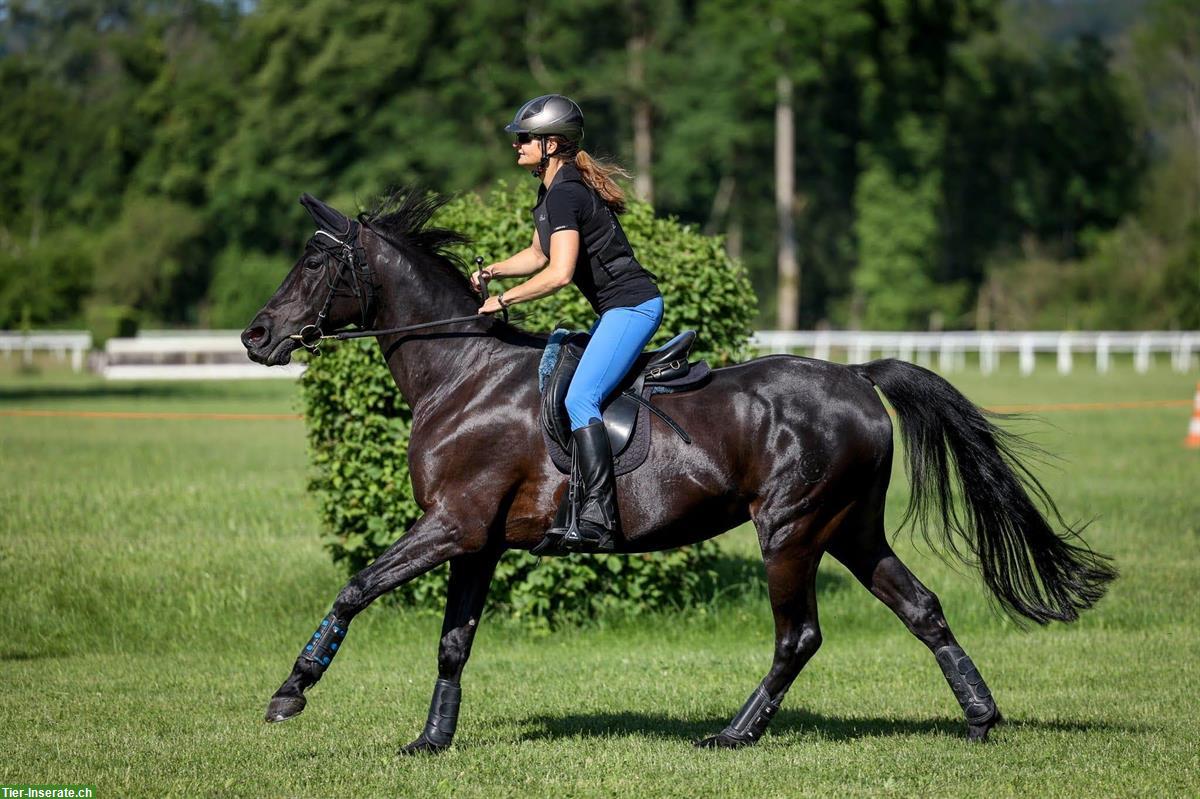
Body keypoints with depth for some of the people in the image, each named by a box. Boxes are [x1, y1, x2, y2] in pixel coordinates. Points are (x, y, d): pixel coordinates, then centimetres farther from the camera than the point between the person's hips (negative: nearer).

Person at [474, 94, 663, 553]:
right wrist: (491, 272, 11)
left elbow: (558, 273, -28)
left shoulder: (564, 195, -18)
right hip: (619, 309, 11)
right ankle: (576, 507, 16)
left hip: (631, 305, -11)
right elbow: (540, 255, 26)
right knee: (578, 397, 14)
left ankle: (597, 521, -27)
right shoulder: (552, 190, 14)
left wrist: (503, 301, -17)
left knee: (580, 400, -20)